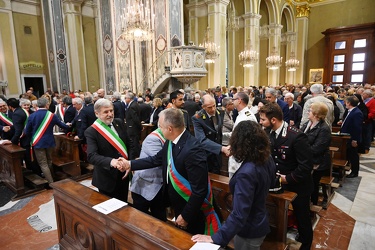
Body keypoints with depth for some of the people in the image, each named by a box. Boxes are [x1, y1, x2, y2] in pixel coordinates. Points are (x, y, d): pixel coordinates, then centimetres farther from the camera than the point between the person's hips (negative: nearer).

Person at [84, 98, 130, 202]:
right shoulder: (91, 131, -15)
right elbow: (91, 156, -25)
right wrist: (111, 161, -41)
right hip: (107, 178, -4)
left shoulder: (119, 122, 0)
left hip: (124, 173, 5)